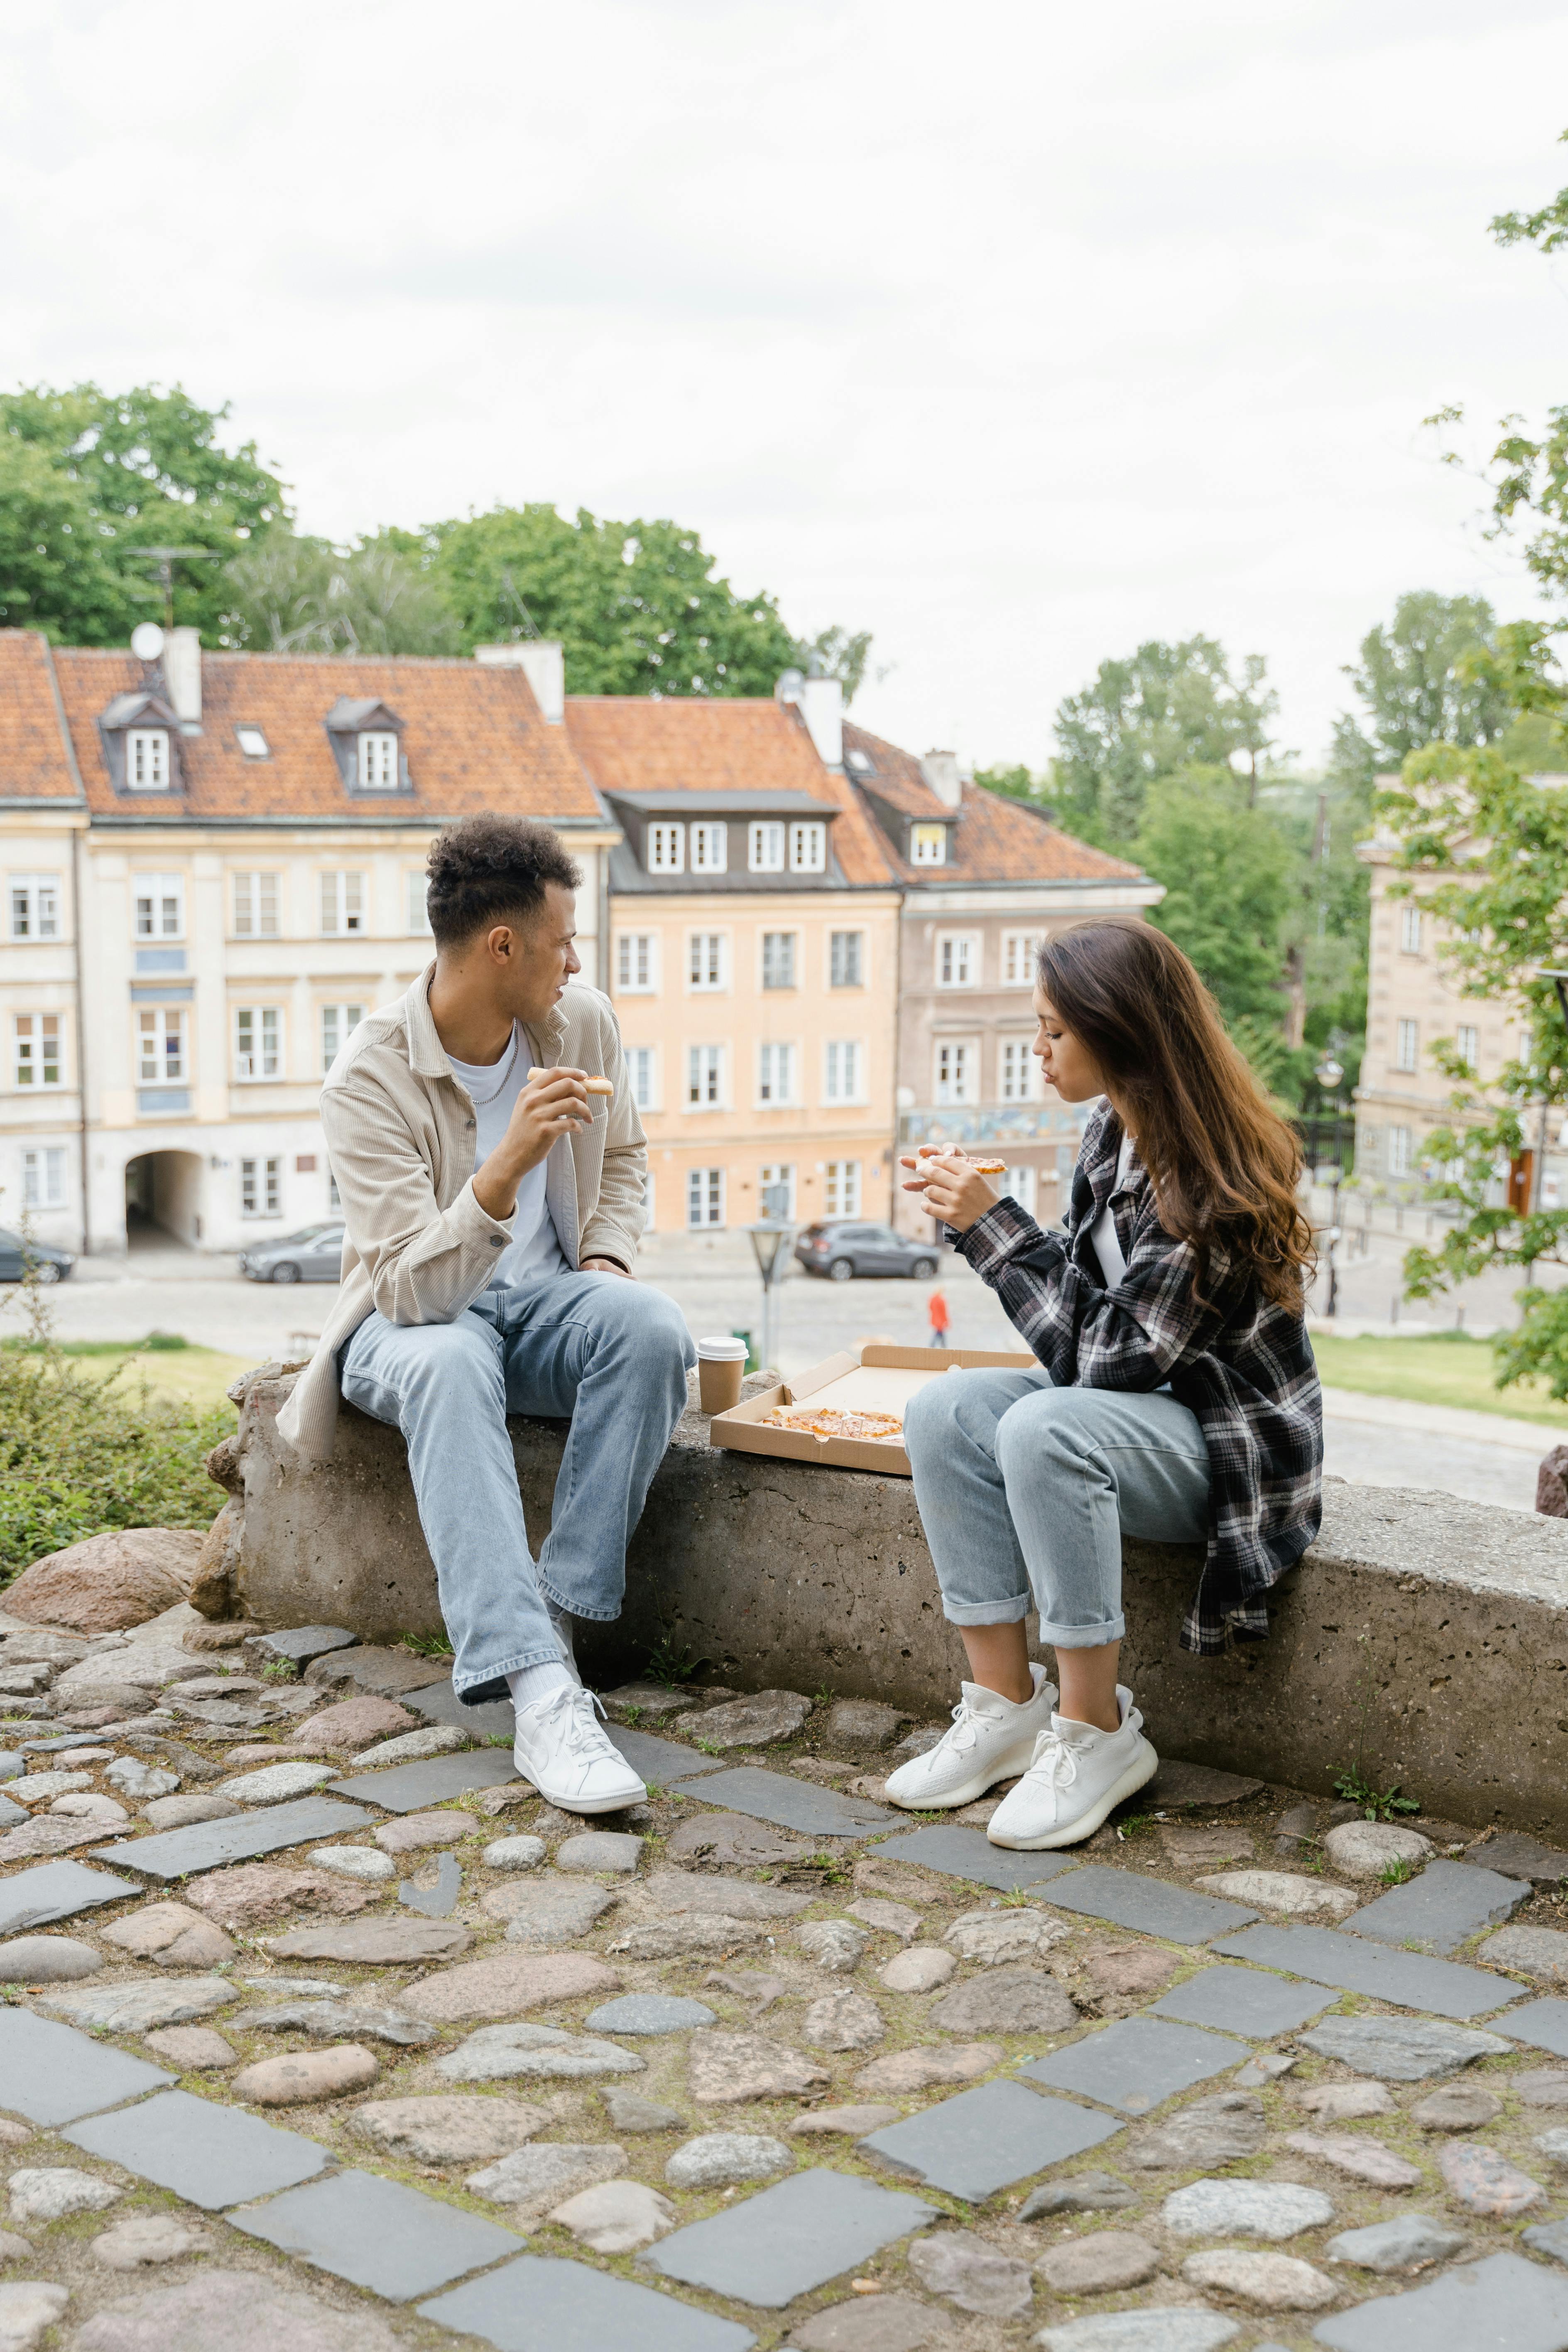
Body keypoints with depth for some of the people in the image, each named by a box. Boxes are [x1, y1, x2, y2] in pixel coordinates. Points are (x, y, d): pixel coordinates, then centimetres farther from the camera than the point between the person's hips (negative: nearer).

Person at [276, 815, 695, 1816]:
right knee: (448, 1365, -41)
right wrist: (506, 1166, -43)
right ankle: (542, 1693, -48)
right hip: (414, 1319, -4)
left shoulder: (584, 1023, -3)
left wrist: (607, 1260, 0)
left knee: (655, 1329, -30)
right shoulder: (370, 1079, -21)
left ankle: (557, 1617, -26)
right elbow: (413, 1290, -29)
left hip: (543, 1295, 4)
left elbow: (624, 1155, 19)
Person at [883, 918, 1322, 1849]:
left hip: (1234, 1445, -9)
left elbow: (1104, 1354, -25)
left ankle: (1096, 1731, -20)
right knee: (943, 1409, -14)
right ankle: (1008, 1703, -9)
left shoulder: (1214, 1185, -25)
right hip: (1135, 1404, 9)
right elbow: (1091, 1304, 9)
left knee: (1044, 1428, -34)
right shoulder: (1116, 1133, 1)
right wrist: (979, 1214, -4)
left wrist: (994, 1224, -21)